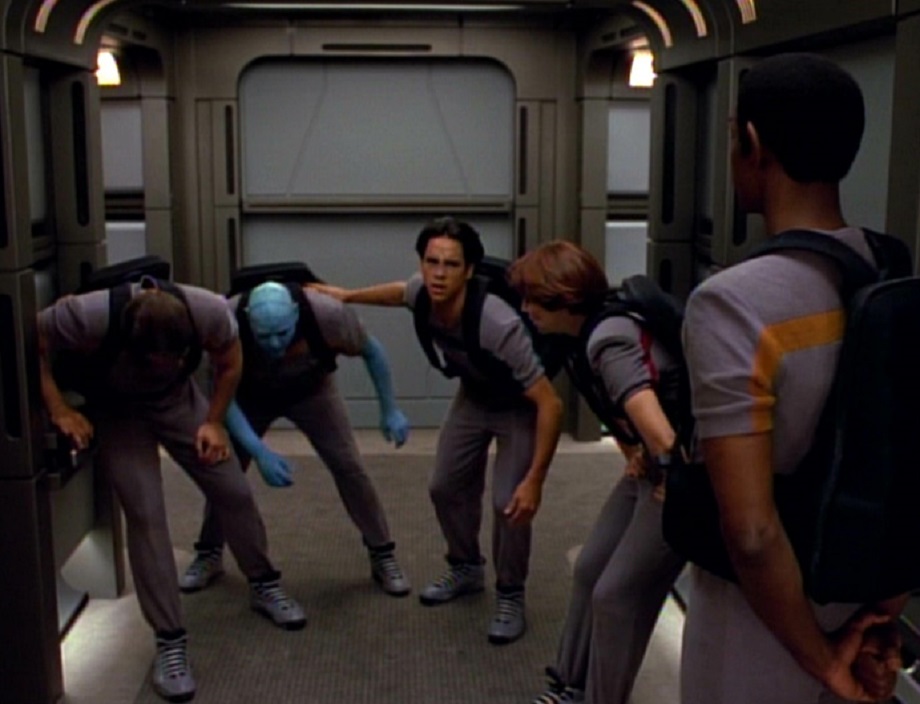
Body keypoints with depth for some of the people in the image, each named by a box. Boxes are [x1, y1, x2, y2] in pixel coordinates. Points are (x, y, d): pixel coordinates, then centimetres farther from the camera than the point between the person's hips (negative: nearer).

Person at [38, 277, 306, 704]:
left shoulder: (210, 312, -32)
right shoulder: (90, 317, -40)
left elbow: (229, 364, -9)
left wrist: (214, 421, -11)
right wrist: (58, 410, -27)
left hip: (177, 397, 3)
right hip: (114, 409, -2)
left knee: (233, 490, 0)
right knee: (145, 513, -16)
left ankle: (264, 586, 26)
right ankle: (169, 641, -4)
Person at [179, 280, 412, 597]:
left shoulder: (325, 312, -38)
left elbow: (371, 351, -17)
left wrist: (390, 411, -11)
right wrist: (260, 452, -36)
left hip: (311, 390, 0)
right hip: (250, 396, 1)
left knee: (347, 465, -10)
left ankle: (383, 556, 5)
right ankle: (209, 555, 16)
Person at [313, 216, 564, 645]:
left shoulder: (498, 325, -43)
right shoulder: (423, 295, -25)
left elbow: (550, 404, -38)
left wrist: (535, 480, -38)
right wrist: (347, 296, 15)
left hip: (519, 406, -6)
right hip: (473, 397, 6)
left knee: (509, 502, -15)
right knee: (446, 487, 10)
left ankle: (510, 597, 8)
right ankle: (466, 569, 34)